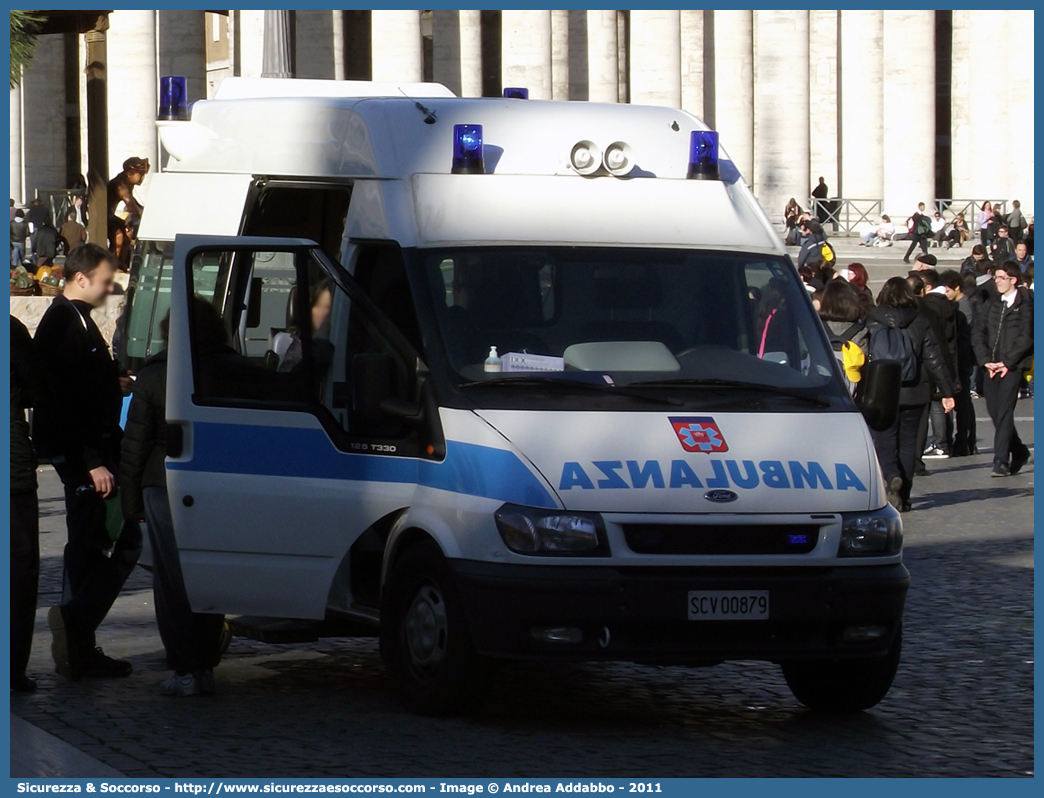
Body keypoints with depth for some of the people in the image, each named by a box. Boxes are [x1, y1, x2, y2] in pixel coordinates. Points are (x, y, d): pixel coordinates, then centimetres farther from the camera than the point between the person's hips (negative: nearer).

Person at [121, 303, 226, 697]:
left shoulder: (154, 375, -4)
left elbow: (134, 443, 0)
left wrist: (130, 498, 7)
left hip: (165, 487, -2)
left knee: (172, 580, 4)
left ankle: (186, 669, 0)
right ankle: (206, 664, 16)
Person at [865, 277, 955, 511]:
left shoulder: (872, 322, -4)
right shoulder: (921, 323, 0)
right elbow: (934, 360, -1)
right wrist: (947, 392, 2)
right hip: (914, 393, 2)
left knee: (884, 441, 3)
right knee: (907, 441, 10)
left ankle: (892, 477, -25)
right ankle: (903, 495, 9)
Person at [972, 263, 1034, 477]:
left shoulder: (1025, 305, -3)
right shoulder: (991, 304, 14)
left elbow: (1026, 338, -9)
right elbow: (978, 333, 9)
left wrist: (1006, 363, -13)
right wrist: (986, 360, -4)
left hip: (1012, 367, -6)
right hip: (991, 368, 6)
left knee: (1004, 413, -11)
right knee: (995, 413, 8)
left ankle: (1001, 461, -11)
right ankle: (1019, 452, 27)